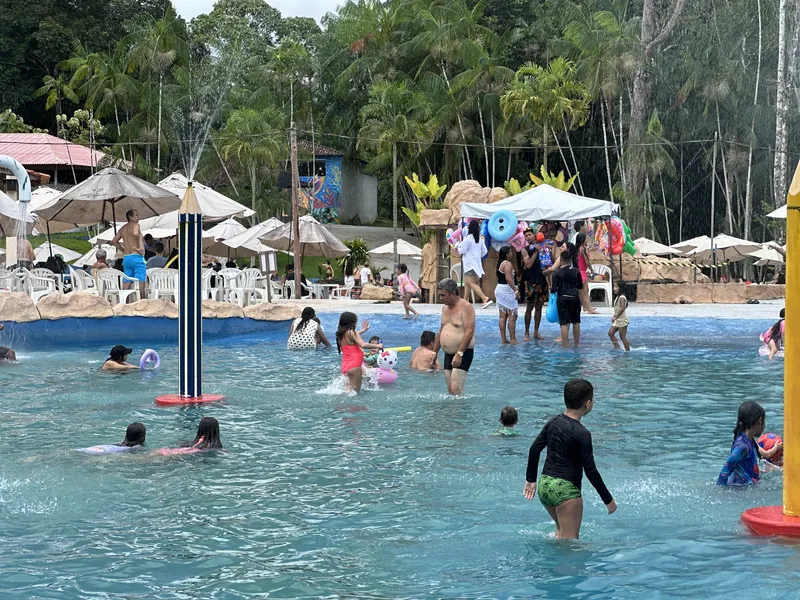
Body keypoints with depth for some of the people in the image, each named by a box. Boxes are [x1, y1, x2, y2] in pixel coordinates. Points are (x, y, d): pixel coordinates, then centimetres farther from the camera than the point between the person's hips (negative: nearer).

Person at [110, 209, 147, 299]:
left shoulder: (123, 228, 17)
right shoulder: (135, 225, -6)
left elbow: (114, 241, 22)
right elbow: (136, 233, -29)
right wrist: (141, 246, -20)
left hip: (126, 258, 8)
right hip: (137, 257, -8)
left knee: (127, 283, 8)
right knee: (141, 283, -8)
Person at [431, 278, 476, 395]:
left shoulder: (465, 307, -11)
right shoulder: (445, 308, 15)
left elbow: (469, 332, -19)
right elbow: (440, 332, 23)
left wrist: (459, 354, -25)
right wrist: (435, 352, 19)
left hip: (463, 354, -8)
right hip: (448, 354, 8)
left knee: (456, 389, -17)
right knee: (450, 389, 6)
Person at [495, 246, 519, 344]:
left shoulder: (500, 263, 14)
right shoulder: (507, 263, -14)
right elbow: (508, 279, -22)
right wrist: (515, 290, -22)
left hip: (499, 288, 10)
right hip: (507, 290, -10)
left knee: (502, 316, 8)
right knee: (512, 315, -5)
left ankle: (503, 339, 9)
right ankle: (513, 339, -6)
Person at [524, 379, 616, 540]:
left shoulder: (553, 422, 4)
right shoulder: (582, 434, -16)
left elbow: (534, 449, 8)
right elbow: (590, 471, -15)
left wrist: (530, 479, 20)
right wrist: (608, 499, -5)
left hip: (545, 485, 8)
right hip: (566, 490, -8)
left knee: (562, 530, 27)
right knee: (569, 540, 0)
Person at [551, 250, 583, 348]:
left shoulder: (557, 273, -9)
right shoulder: (576, 271, 0)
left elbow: (554, 289, -8)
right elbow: (580, 286, 10)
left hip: (563, 298, -3)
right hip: (575, 297, 3)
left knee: (564, 323, -2)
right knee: (576, 322, 15)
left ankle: (565, 345, -5)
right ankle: (577, 343, 24)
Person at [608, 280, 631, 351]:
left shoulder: (622, 298, -18)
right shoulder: (618, 297, 14)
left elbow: (622, 308, -27)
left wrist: (615, 317, -26)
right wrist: (614, 316, 12)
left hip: (622, 320, -10)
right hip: (617, 320, 10)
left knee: (623, 337, -5)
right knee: (610, 333, 5)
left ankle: (628, 350, 3)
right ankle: (617, 346, 10)